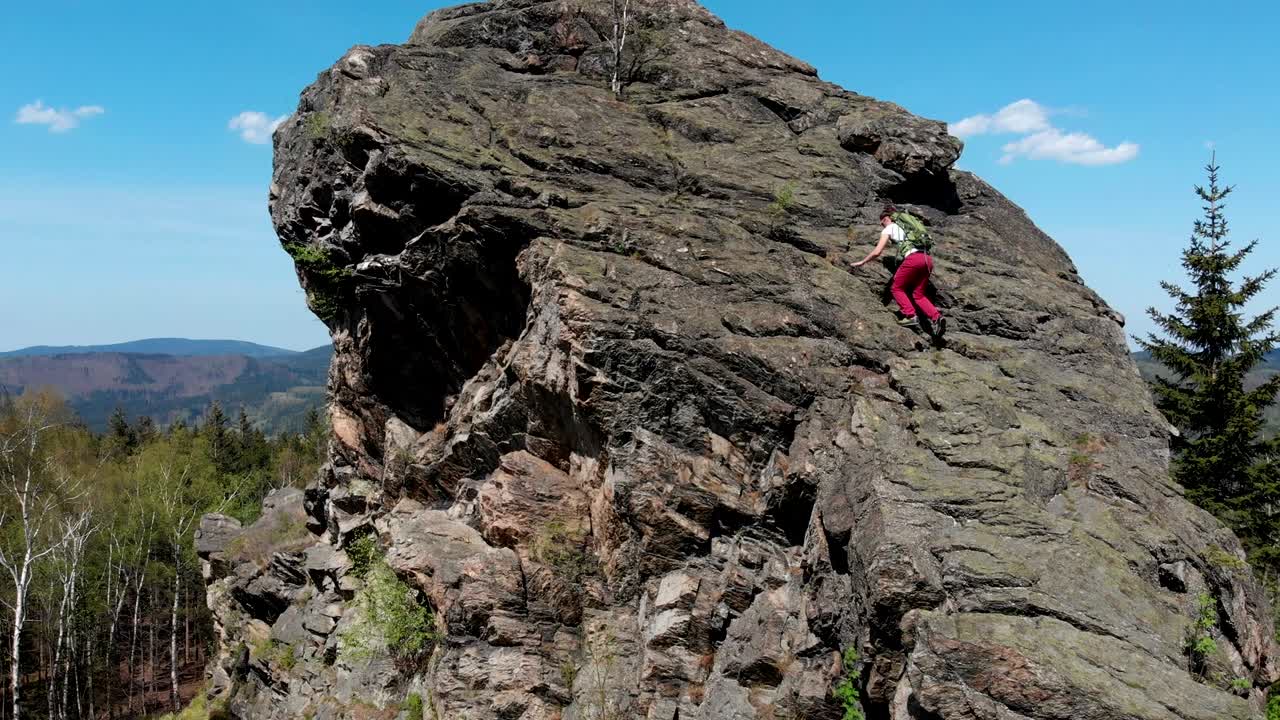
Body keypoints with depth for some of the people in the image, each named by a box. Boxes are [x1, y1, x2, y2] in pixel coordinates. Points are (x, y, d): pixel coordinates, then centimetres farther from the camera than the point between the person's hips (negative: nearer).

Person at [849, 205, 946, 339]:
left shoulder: (889, 229, 11)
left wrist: (862, 262, 17)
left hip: (913, 259, -6)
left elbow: (877, 252, 4)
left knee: (897, 288, 12)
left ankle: (910, 315, -5)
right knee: (918, 294, 13)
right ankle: (936, 317, -8)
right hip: (927, 259, 7)